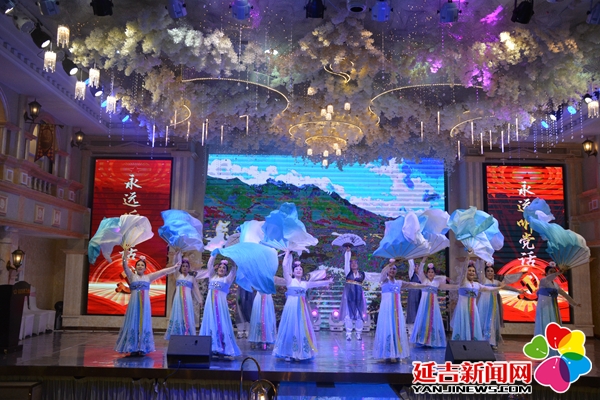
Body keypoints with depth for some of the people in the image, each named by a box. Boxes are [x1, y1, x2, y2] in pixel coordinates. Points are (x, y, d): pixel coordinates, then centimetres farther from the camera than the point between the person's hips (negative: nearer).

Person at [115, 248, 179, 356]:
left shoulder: (148, 277, 11)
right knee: (133, 323, -1)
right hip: (134, 303, -2)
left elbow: (162, 272, 9)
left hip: (145, 303, 2)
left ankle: (142, 348, 7)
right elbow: (125, 267, -11)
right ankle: (133, 348, 3)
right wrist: (125, 256, -28)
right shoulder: (132, 276, 5)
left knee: (144, 323, 3)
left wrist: (174, 268, 6)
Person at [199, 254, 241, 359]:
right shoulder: (212, 277, 16)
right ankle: (211, 349, 3)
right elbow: (209, 265, 11)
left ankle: (224, 349, -6)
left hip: (221, 304, -3)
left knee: (221, 325, -6)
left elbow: (233, 269, -1)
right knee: (211, 324, 1)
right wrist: (214, 254, 9)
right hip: (210, 303, 3)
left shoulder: (227, 279, 8)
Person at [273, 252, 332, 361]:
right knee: (290, 328, -4)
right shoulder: (290, 281, 3)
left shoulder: (305, 284, 14)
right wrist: (288, 253, 0)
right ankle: (288, 354, 2)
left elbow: (317, 283, 23)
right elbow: (285, 266, -5)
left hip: (301, 309, 4)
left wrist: (328, 281, 21)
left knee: (301, 329, 3)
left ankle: (298, 354, 9)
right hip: (291, 307, -4)